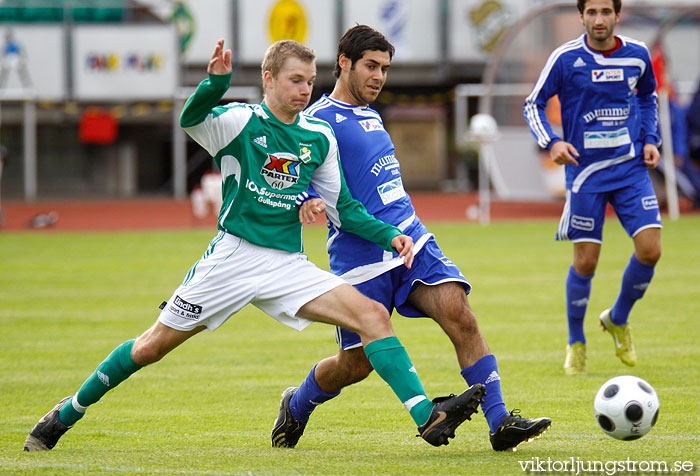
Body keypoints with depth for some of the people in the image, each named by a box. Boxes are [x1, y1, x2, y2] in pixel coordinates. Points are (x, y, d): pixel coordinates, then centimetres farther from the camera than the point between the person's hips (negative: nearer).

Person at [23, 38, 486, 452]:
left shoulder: (319, 138, 8)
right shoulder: (240, 122, -7)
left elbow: (341, 207, 16)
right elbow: (192, 119, -29)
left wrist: (389, 236, 2)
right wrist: (215, 81, -49)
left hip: (289, 265, 4)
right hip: (234, 258, -4)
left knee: (373, 315, -15)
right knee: (153, 346, 3)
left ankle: (427, 417, -22)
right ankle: (68, 412, 22)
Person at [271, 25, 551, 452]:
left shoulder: (372, 116, 19)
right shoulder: (318, 120, -6)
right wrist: (308, 201, -36)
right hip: (360, 257, -6)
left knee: (460, 314, -17)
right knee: (356, 364, 3)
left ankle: (500, 422, -22)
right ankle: (295, 406, 34)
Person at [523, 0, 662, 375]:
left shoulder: (637, 55, 1)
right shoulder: (566, 58, -9)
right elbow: (533, 104, 0)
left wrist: (650, 139, 7)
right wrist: (551, 142, -16)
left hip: (630, 166, 3)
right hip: (585, 171, -3)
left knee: (650, 250, -9)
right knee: (585, 262, -2)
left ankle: (618, 320, 18)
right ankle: (576, 344, 20)